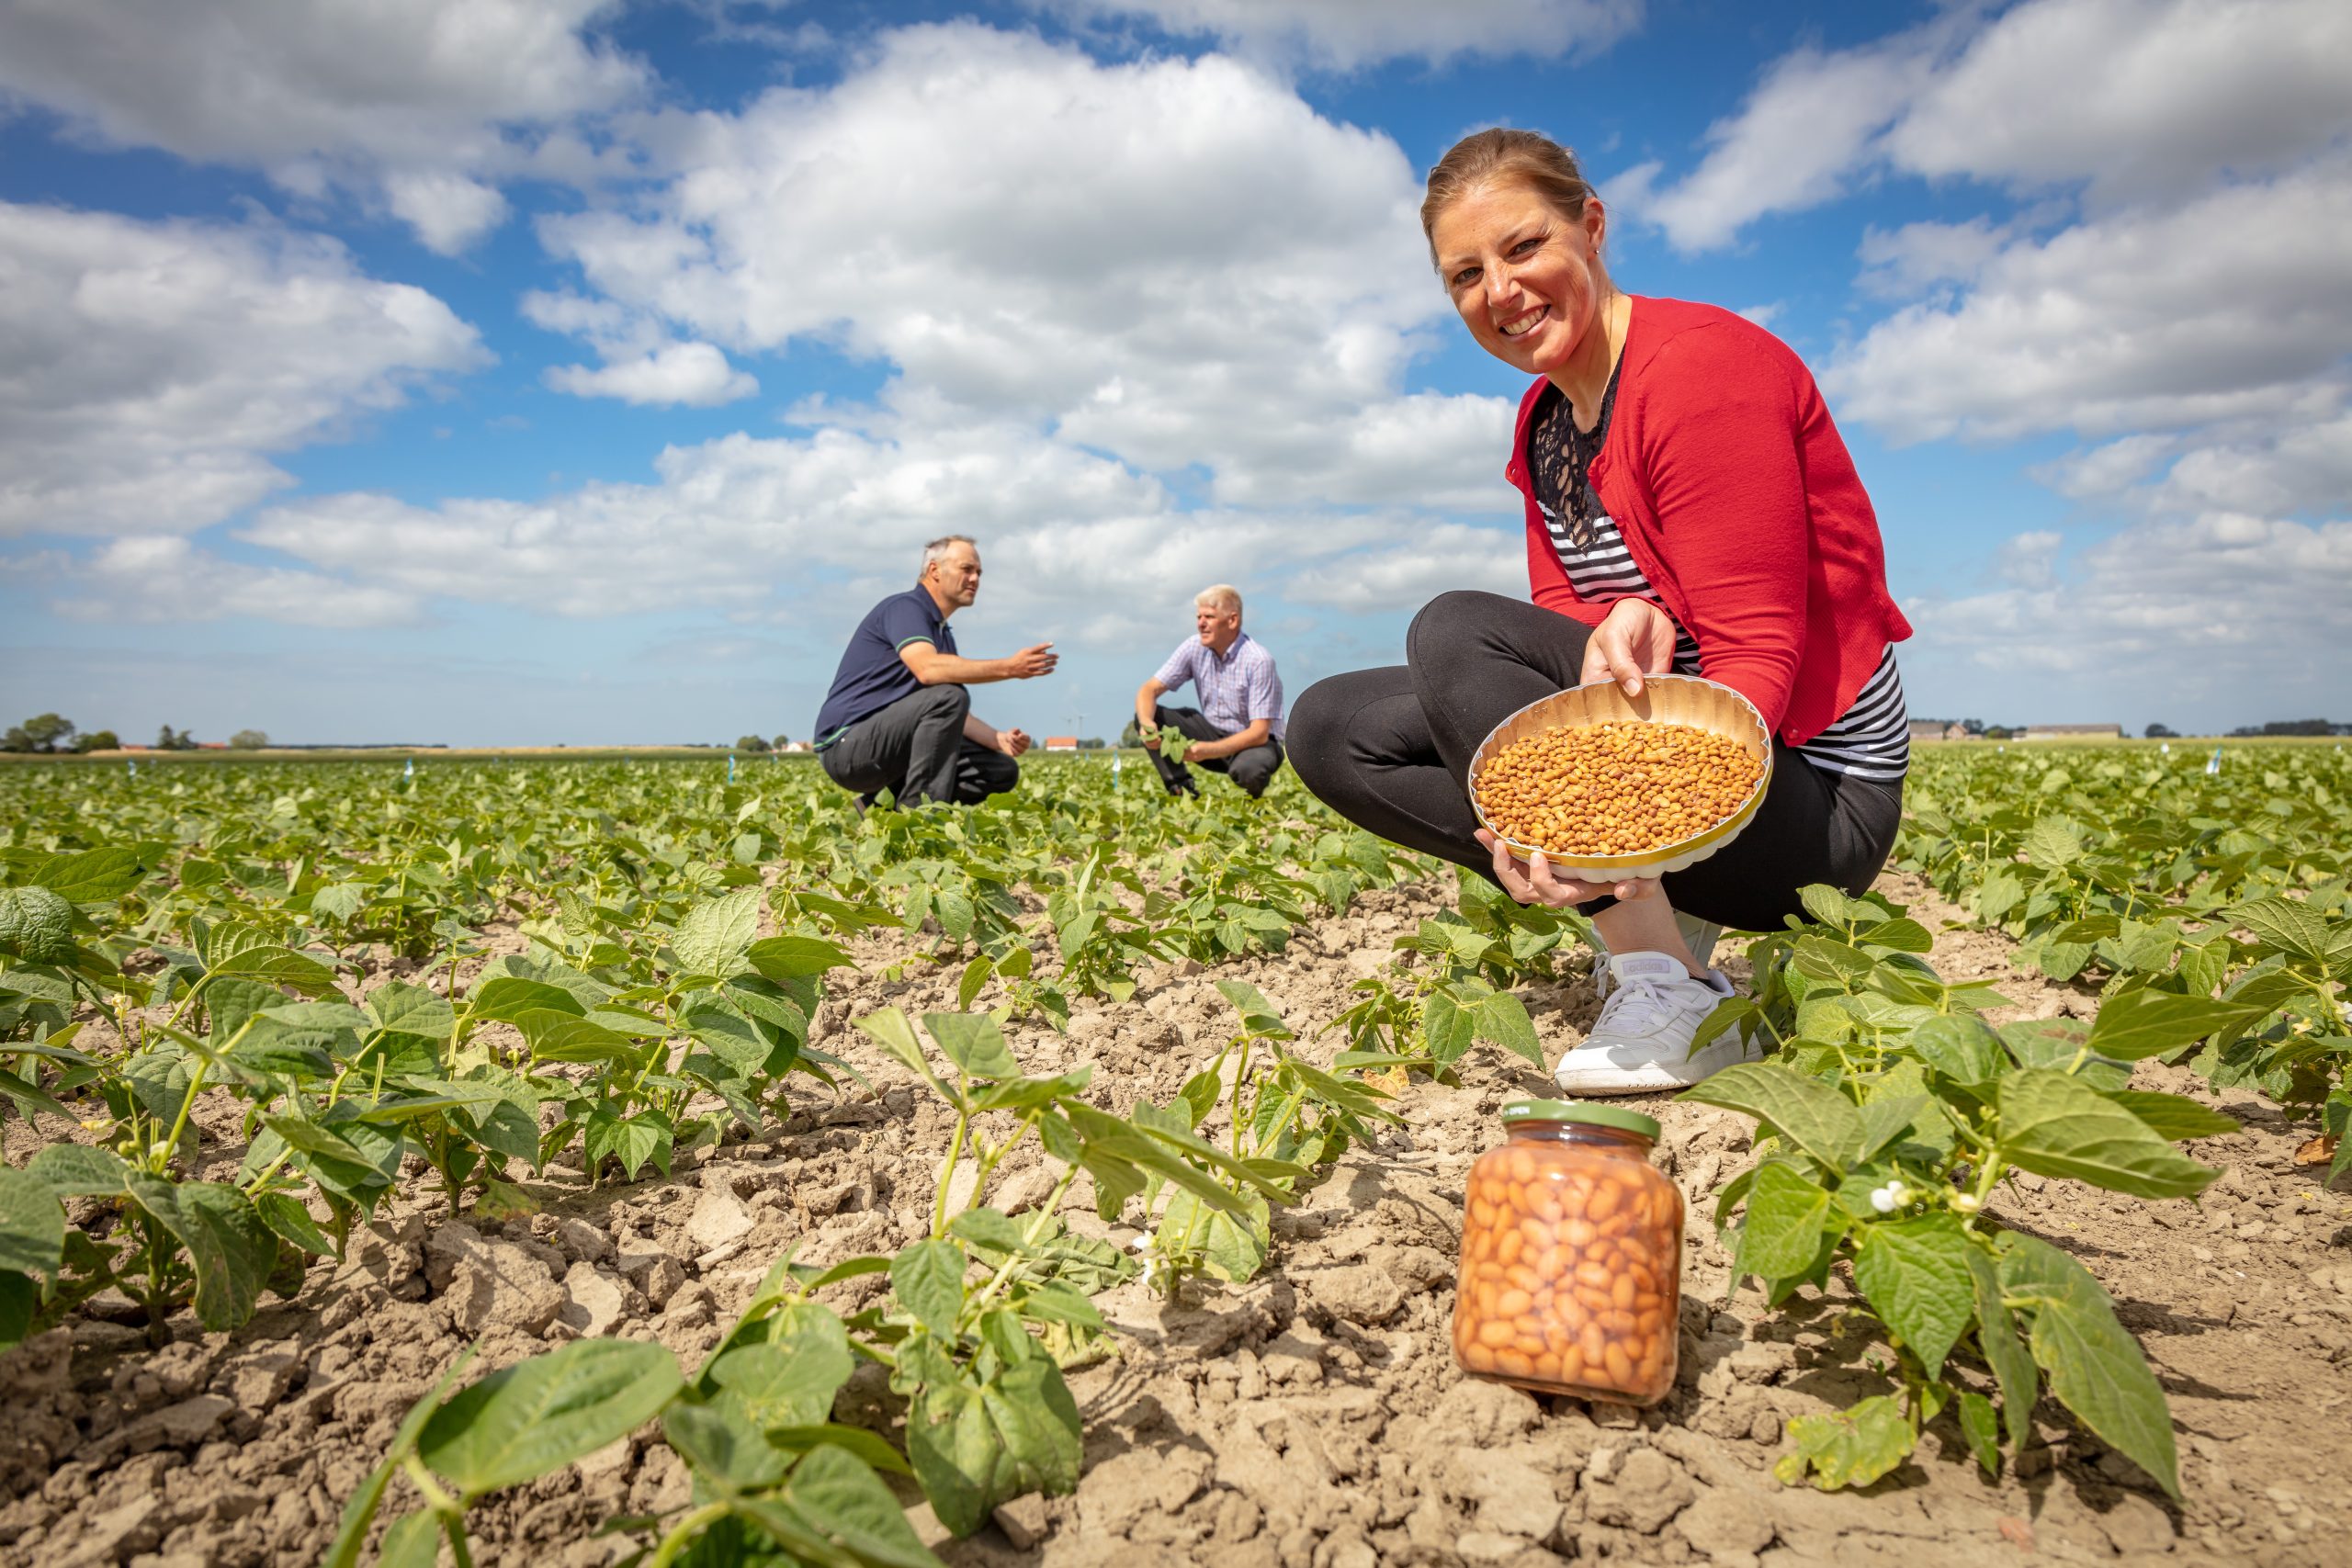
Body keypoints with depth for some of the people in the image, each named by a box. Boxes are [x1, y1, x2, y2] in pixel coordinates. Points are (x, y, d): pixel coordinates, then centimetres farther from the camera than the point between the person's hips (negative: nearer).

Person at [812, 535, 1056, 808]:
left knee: (1002, 770, 1)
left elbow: (953, 716, 16)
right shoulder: (905, 607, -10)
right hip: (847, 744, -9)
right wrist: (1009, 668, -30)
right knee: (949, 696, -29)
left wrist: (999, 739, -2)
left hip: (890, 744, 9)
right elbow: (928, 669, -30)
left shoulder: (943, 634, 18)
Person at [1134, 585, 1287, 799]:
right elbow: (1149, 689, -7)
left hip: (1254, 742, -5)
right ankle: (1181, 789, -12)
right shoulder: (1194, 648, -8)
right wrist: (1147, 723, -31)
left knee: (1249, 768, -40)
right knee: (1147, 715, -13)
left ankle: (1251, 798, -3)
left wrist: (1207, 751, -39)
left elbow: (1259, 733, -27)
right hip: (1212, 731, 5)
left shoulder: (1258, 660, -24)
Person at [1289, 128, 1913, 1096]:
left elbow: (1759, 657, -21)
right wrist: (1620, 625, -24)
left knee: (1454, 633, -27)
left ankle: (1672, 988, -20)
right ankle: (1646, 915, -2)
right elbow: (1562, 612, 2)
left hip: (1810, 794, -8)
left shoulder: (1698, 365, -17)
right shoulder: (1544, 416, 9)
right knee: (1332, 729, -3)